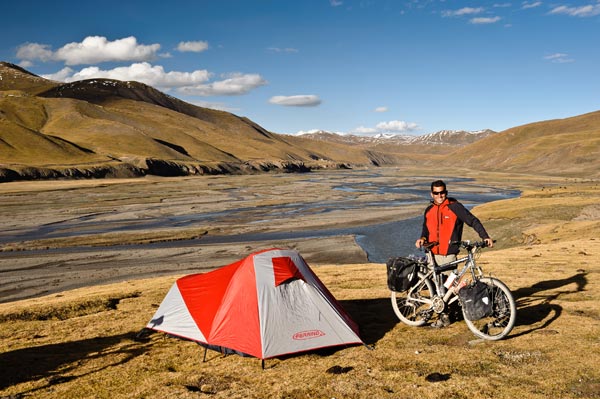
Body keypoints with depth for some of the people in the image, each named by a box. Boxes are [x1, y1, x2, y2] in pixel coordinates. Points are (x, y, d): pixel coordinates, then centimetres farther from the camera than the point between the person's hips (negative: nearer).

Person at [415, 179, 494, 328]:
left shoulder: (455, 207, -4)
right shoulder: (429, 211, 12)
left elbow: (473, 220, -6)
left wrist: (485, 237, -15)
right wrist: (423, 238, 2)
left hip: (449, 254, -5)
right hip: (433, 253, 5)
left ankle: (444, 316, 8)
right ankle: (442, 313, 15)